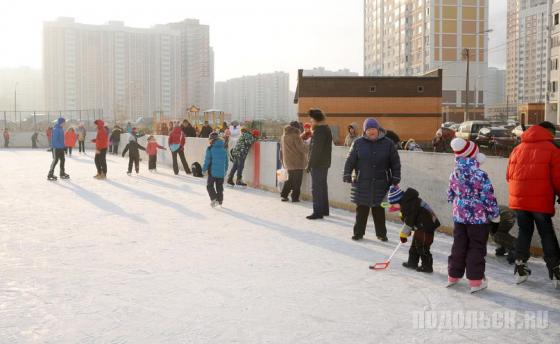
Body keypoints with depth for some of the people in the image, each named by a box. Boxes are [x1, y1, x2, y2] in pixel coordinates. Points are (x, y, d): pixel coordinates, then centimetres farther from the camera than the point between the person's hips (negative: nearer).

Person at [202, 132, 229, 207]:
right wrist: (225, 170, 25)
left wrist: (204, 169, 0)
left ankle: (213, 199, -10)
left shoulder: (210, 148, -9)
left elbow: (207, 160, -10)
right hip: (221, 172, 5)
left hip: (213, 171, -5)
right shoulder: (224, 149, 7)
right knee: (219, 186, 15)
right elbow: (226, 161, 14)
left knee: (209, 185, 5)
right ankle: (220, 200, 18)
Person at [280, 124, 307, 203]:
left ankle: (283, 195, 14)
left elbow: (281, 149, 15)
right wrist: (307, 152, 3)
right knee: (297, 181, 2)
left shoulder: (283, 137, 8)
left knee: (290, 179, 18)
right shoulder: (295, 136, -16)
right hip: (297, 162, -7)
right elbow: (301, 147, -16)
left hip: (288, 163, 7)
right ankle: (295, 197, 3)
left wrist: (283, 161, 22)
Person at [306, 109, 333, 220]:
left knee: (316, 188, -6)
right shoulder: (327, 129, 13)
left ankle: (318, 212, -6)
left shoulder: (319, 131, -18)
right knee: (322, 186, 17)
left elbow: (315, 150, -21)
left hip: (317, 164, -10)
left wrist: (309, 165, -18)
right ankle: (324, 210, 25)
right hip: (325, 163, 10)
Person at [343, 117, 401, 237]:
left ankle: (381, 233, 18)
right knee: (361, 209, 4)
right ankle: (359, 232, 14)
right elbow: (350, 161, 5)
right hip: (362, 183, 0)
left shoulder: (388, 143, 3)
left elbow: (395, 162, 6)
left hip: (381, 184, 0)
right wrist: (347, 175, -2)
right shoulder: (358, 143, 3)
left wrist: (395, 179, 3)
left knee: (379, 209, 6)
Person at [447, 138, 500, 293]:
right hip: (478, 218, -5)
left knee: (459, 246, 16)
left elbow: (450, 196, 10)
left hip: (459, 216, 5)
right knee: (476, 248, 5)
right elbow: (489, 198, -15)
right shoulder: (480, 175, -19)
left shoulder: (454, 174, -1)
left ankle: (453, 276, 25)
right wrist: (495, 215, -2)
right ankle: (475, 280, 10)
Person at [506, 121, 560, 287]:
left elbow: (509, 175, 11)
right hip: (540, 200, -4)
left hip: (519, 199, 4)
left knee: (524, 232, 17)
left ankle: (520, 270, 19)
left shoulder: (517, 149, 9)